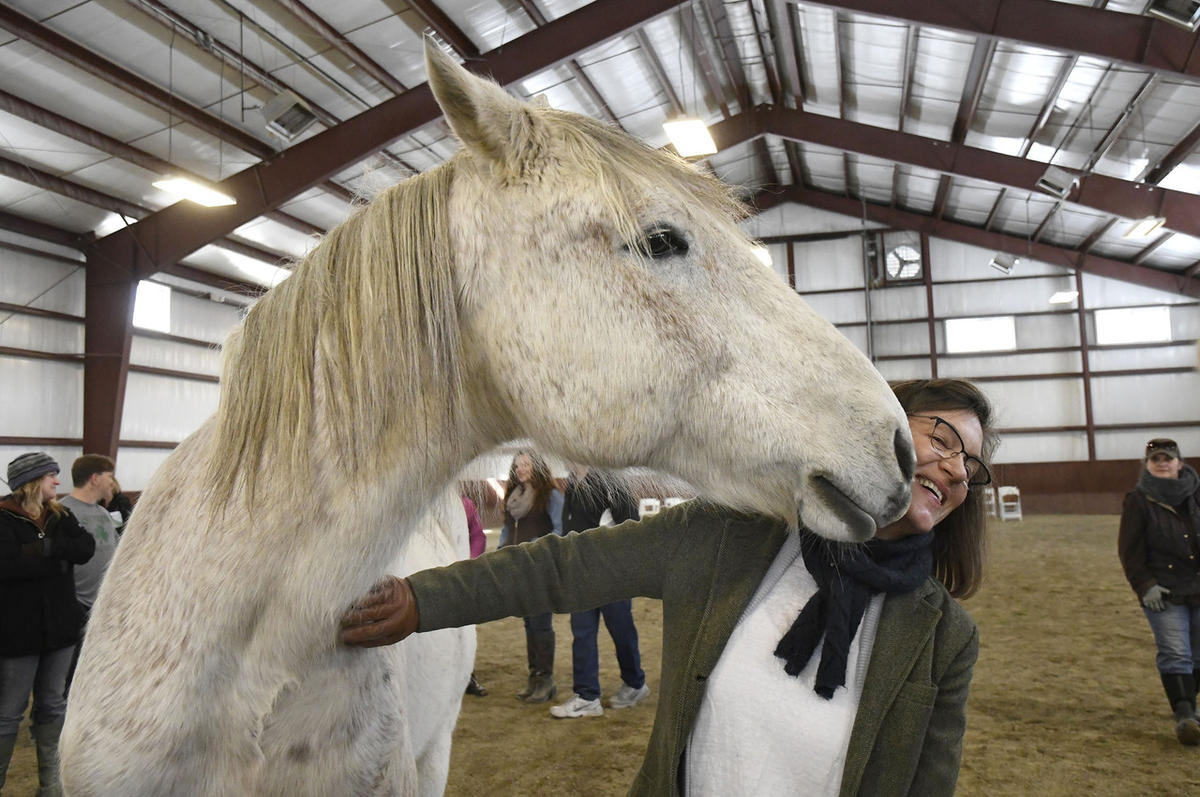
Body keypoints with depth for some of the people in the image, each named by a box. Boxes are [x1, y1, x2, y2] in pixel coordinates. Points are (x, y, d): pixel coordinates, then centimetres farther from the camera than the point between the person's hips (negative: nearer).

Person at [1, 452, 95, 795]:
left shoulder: (61, 516, 6)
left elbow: (86, 548, -7)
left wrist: (50, 546, -20)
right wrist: (55, 554, -18)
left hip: (60, 626, 6)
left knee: (53, 706, 15)